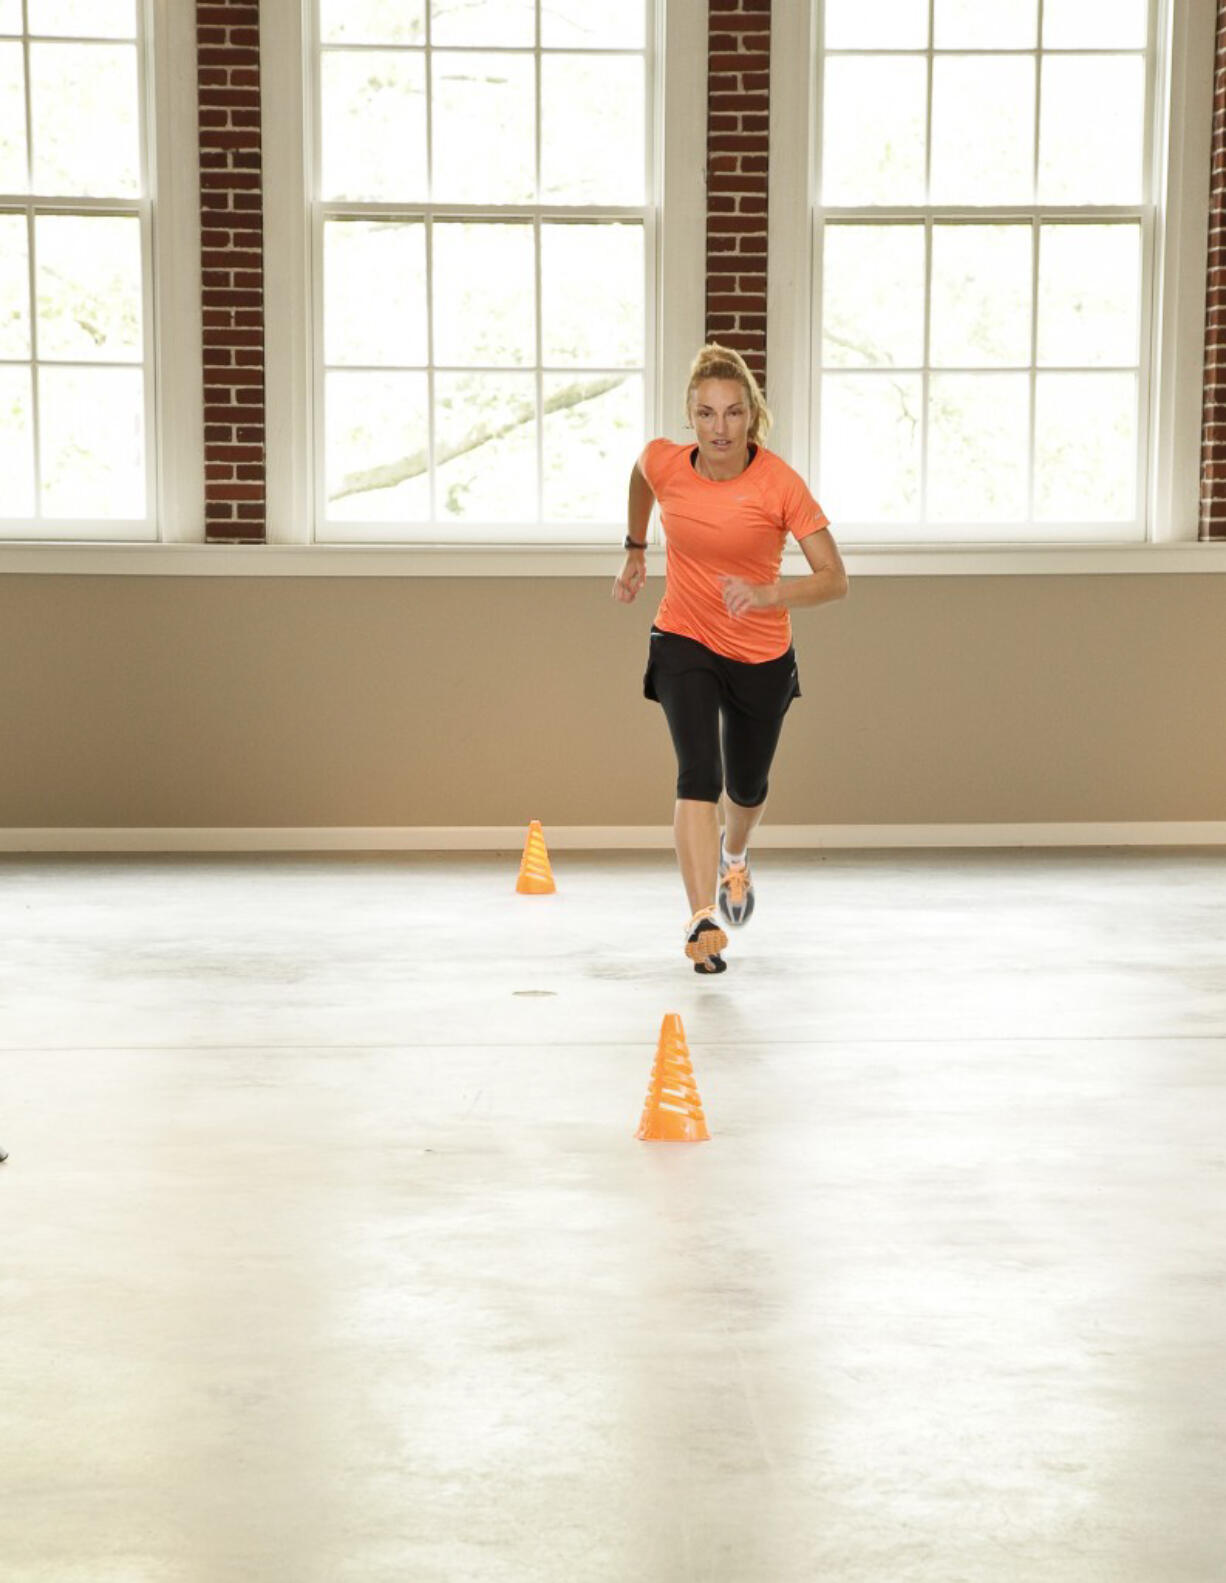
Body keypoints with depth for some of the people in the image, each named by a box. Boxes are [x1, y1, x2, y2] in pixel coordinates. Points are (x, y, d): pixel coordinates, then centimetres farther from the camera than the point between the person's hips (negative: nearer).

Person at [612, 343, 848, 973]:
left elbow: (835, 579, -25)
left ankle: (734, 856, 55)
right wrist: (635, 550, 19)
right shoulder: (664, 463, -15)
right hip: (683, 641, 0)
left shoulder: (779, 482, -23)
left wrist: (768, 594, -41)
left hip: (762, 655, 0)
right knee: (699, 772, -23)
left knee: (747, 786, 19)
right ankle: (703, 920, -29)